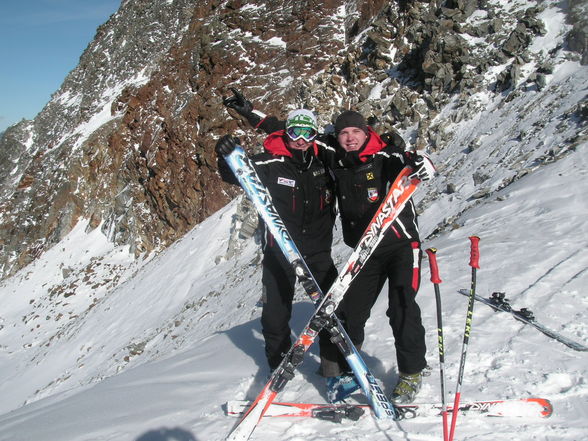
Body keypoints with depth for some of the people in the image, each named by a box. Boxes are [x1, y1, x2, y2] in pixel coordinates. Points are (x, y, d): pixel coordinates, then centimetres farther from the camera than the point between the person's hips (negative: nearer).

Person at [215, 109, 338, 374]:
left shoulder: (323, 163, 5)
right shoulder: (270, 163, -7)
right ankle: (279, 366, 27)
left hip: (318, 251, 4)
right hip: (278, 251, -3)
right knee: (276, 312, 3)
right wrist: (226, 157, -33)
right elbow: (234, 174, -12)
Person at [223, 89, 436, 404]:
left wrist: (418, 164, -47)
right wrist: (250, 113, 6)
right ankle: (339, 370, 17)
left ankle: (411, 374, 7)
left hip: (401, 245, -4)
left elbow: (425, 168, -22)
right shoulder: (334, 157, 0)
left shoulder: (384, 157, -11)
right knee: (350, 310, 1)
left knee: (402, 308, -11)